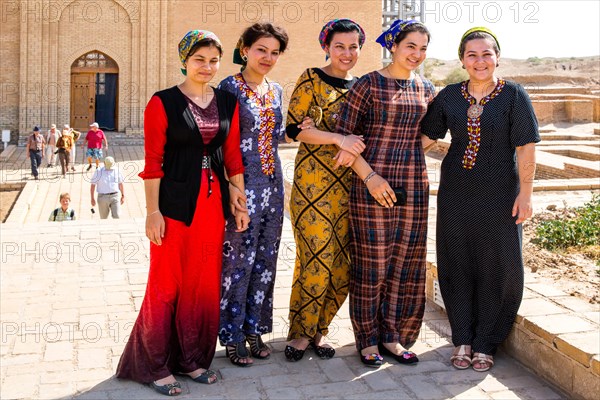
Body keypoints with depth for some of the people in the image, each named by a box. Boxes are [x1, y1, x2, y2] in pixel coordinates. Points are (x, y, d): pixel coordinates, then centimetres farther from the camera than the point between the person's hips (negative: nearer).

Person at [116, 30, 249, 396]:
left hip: (214, 201, 5)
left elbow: (233, 156, 11)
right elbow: (153, 162, -7)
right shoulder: (163, 102, -5)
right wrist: (153, 211, -12)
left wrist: (240, 203, 8)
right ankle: (156, 366, 18)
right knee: (167, 283, 2)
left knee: (205, 283, 10)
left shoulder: (228, 102, 9)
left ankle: (193, 358, 27)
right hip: (175, 203, -5)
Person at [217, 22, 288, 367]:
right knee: (238, 261, 1)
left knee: (265, 260, 12)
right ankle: (233, 336, 15)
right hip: (242, 185, -7)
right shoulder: (230, 87, -7)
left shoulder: (276, 90, 13)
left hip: (273, 184, 7)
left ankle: (255, 329, 27)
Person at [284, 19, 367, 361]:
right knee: (317, 258, -7)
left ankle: (318, 329, 20)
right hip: (315, 181, -5)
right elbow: (294, 128, -10)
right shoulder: (312, 79, -1)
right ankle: (301, 333, 11)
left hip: (350, 183, 6)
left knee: (344, 261, 4)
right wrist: (339, 139, -19)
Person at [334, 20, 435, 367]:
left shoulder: (426, 90, 11)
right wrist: (369, 175, -16)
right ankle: (368, 340, 19)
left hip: (414, 185, 5)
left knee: (406, 263, 9)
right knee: (371, 263, 3)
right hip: (372, 185, -5)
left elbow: (428, 133, 16)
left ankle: (392, 336, 24)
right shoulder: (368, 85, -4)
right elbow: (344, 135, -7)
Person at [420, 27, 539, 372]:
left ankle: (485, 344, 21)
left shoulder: (514, 95, -5)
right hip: (456, 194, 3)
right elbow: (426, 137, 7)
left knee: (496, 269, 4)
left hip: (499, 196, -3)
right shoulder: (449, 96, 4)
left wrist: (526, 194, -11)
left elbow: (526, 148, -7)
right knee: (457, 266, 8)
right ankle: (463, 340, 24)